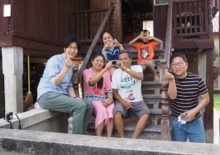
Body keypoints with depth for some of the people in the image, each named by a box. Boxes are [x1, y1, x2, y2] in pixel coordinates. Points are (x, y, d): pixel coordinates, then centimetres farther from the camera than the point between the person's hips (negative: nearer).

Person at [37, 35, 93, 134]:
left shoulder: (72, 64, 14)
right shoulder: (55, 60, -9)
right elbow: (54, 83, -20)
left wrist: (74, 97, 0)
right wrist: (66, 68, -26)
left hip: (62, 95, 8)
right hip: (47, 95, -8)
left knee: (89, 105, -4)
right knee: (80, 105, -26)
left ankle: (82, 134, 4)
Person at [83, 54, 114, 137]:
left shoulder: (106, 72, 19)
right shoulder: (87, 72, 7)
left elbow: (108, 88, 10)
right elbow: (91, 82, -17)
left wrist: (110, 99, -12)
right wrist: (105, 69, -24)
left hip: (104, 98, 3)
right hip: (91, 98, -3)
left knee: (111, 108, -32)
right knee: (101, 109, -36)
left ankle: (109, 138, -34)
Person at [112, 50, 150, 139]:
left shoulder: (137, 68, 5)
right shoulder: (116, 72, 8)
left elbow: (140, 77, -20)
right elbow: (115, 92, 5)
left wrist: (125, 68, -25)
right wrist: (123, 102, -12)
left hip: (137, 101, 0)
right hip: (122, 101, 0)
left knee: (145, 114, -27)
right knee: (117, 113, -30)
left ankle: (133, 139, -27)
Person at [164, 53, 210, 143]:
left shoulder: (197, 79, -9)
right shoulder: (170, 80, -5)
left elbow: (206, 99, -4)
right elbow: (172, 96, -19)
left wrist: (194, 111, -16)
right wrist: (171, 80, -31)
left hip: (195, 122, -1)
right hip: (176, 122, 1)